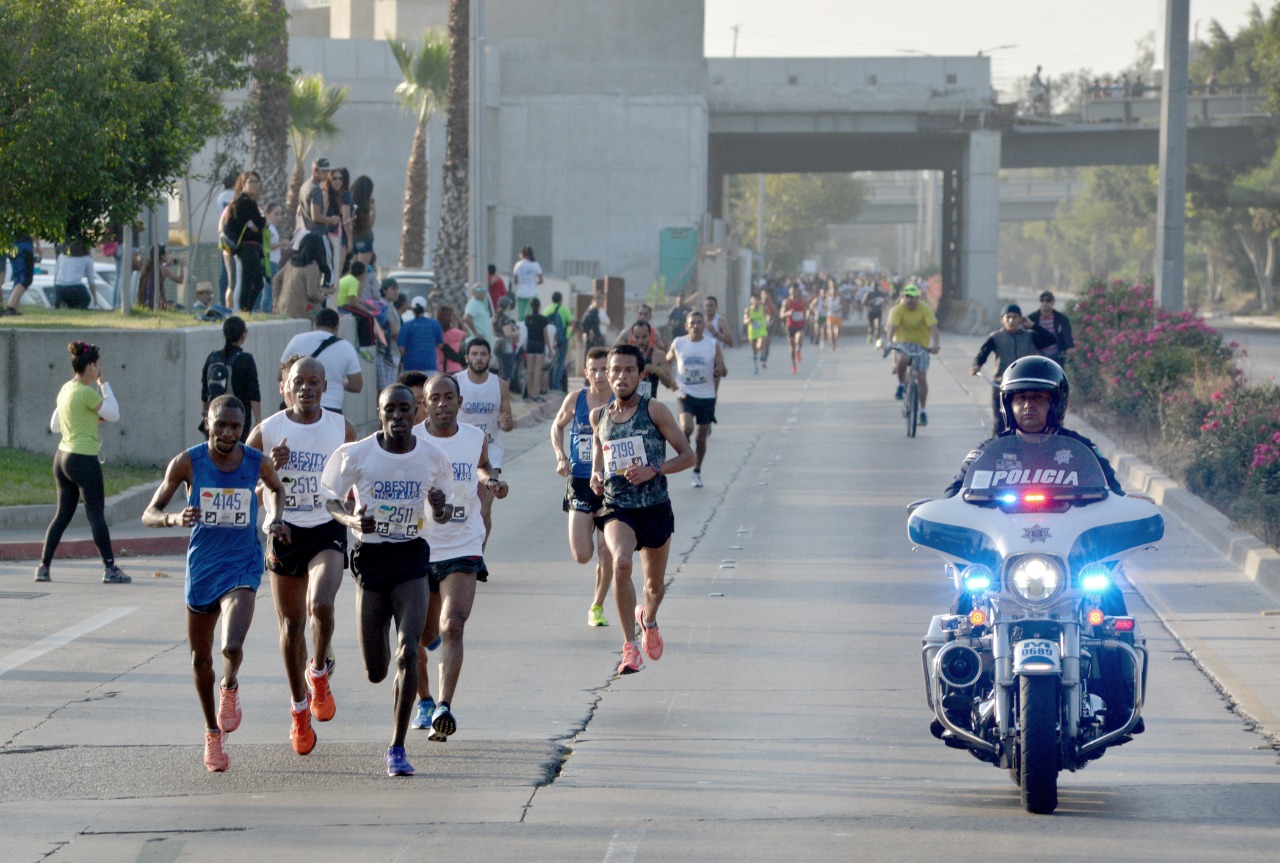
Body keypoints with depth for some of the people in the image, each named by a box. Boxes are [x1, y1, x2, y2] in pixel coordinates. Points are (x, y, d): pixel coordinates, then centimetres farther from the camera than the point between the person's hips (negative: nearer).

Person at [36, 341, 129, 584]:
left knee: (63, 514, 12)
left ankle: (44, 566, 9)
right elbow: (114, 414, -9)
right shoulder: (86, 393, -16)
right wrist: (105, 384, -3)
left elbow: (54, 426, 17)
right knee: (96, 514, -1)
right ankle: (110, 568, 4)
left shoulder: (65, 390, 10)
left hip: (62, 456, 8)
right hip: (84, 459, -8)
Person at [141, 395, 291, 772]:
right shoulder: (187, 463, -9)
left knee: (232, 646, -24)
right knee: (200, 659, 12)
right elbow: (149, 514, -7)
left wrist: (277, 520, 1)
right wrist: (174, 519, -27)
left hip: (242, 568, -1)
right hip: (201, 568, 1)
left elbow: (277, 488, 19)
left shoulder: (257, 463, -5)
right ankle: (213, 733, 33)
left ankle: (230, 687, 12)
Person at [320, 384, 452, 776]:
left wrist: (441, 510, -12)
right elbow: (330, 499, 3)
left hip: (411, 557, 0)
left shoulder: (432, 457, -2)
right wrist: (352, 520, -19)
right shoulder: (355, 454, -8)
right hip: (370, 556, 0)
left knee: (408, 653, -16)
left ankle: (397, 748, -6)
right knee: (376, 671, 4)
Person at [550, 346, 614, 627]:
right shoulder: (575, 400, -1)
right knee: (582, 555, -6)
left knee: (606, 557, 0)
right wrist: (561, 457, 2)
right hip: (579, 483, 1)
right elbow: (557, 427, 16)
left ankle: (597, 607, 20)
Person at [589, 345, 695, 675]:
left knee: (655, 585, 14)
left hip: (655, 508, -1)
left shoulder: (654, 411, -7)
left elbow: (687, 455, -5)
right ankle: (630, 645, -21)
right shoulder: (599, 416, 4)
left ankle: (648, 619, 52)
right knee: (621, 562, -29)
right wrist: (596, 475, 2)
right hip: (616, 508, 1)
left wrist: (653, 470, -20)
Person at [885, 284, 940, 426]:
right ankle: (901, 385, -7)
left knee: (921, 377, -5)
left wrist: (936, 345, -39)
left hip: (921, 345, 1)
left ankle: (923, 411, 6)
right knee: (901, 360, -35)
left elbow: (933, 327, -23)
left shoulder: (925, 309, -14)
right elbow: (892, 327, -25)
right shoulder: (898, 310, -14)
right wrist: (889, 343, -43)